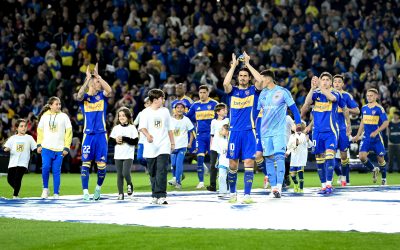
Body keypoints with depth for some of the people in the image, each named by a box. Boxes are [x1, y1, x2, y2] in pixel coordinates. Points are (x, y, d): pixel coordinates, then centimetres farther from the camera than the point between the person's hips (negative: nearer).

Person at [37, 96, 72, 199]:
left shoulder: (64, 116, 3)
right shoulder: (44, 116, 7)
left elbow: (68, 132, 4)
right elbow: (40, 130, 16)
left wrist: (67, 147, -2)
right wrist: (39, 144, 8)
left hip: (59, 149, -1)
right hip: (46, 148, 1)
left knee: (56, 171, -1)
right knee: (45, 167, -14)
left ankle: (56, 193, 6)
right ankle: (45, 188, 6)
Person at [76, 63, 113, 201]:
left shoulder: (102, 95, 7)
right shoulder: (84, 97, 3)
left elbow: (109, 91, -15)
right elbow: (79, 96, -21)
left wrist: (98, 75, -17)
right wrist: (88, 79, -22)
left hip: (101, 134, 1)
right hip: (88, 134, -1)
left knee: (101, 164, 1)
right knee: (85, 163, -5)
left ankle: (98, 187, 23)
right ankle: (85, 191, -1)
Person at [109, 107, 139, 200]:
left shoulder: (132, 128, -2)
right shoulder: (116, 128, 9)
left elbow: (135, 141, -9)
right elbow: (110, 140, 10)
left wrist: (124, 139, -16)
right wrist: (116, 140, -11)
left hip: (128, 155, -3)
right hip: (118, 155, 4)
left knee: (125, 173, -17)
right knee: (119, 175, 3)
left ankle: (129, 185, 13)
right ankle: (120, 193, 9)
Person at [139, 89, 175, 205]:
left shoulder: (165, 111, 11)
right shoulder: (146, 112, 0)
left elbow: (169, 128, 19)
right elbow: (142, 127, -13)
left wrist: (172, 142, 19)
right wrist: (147, 135, -32)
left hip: (163, 146, 1)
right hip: (150, 147, -1)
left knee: (162, 171, -12)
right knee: (153, 172, 8)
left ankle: (161, 196, -18)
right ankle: (155, 195, 20)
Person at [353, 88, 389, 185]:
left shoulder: (379, 108, -9)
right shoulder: (364, 108, 8)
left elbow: (386, 123, -13)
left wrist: (376, 132, -23)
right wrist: (358, 135, 17)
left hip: (377, 137, -4)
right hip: (366, 137, 4)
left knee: (380, 159, 4)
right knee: (362, 156, -12)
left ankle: (384, 179, 23)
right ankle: (374, 170, 15)